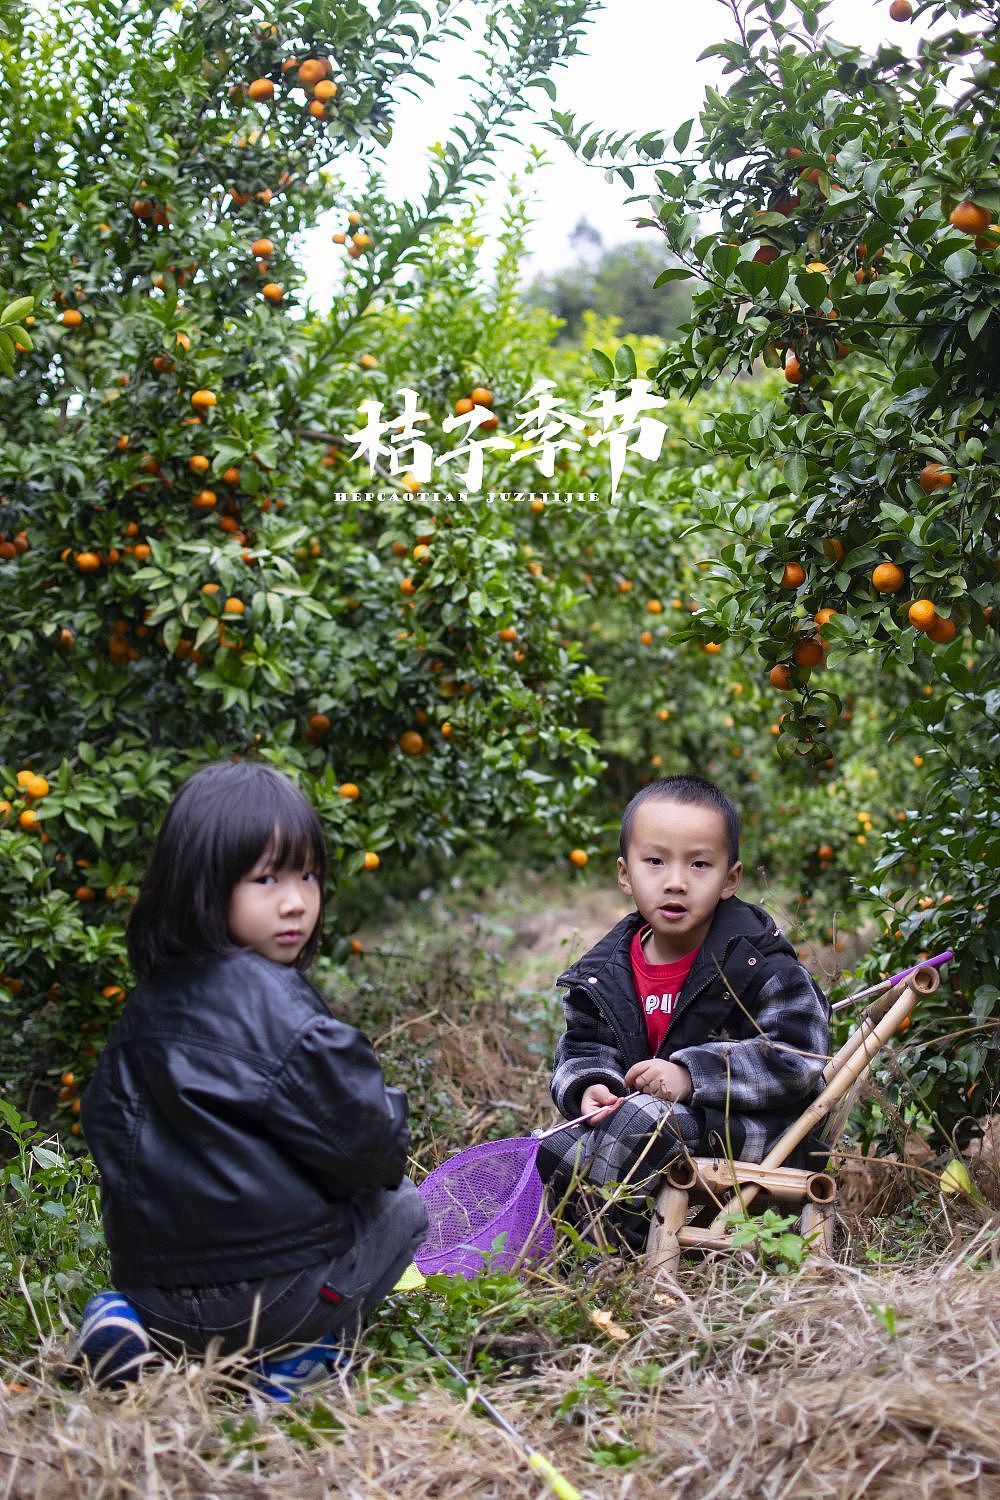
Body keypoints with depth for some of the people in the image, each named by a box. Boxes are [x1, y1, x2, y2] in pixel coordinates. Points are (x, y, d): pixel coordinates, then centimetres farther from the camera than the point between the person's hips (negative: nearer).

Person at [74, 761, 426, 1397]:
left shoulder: (147, 1005, 4)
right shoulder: (279, 1006, -20)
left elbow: (104, 1123, 17)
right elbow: (361, 1143, -15)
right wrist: (393, 1120, 8)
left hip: (153, 1287, 6)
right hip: (269, 1291, -6)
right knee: (402, 1208, 16)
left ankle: (130, 1320, 11)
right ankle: (299, 1359, 2)